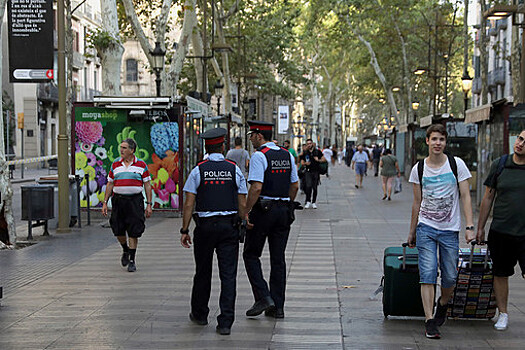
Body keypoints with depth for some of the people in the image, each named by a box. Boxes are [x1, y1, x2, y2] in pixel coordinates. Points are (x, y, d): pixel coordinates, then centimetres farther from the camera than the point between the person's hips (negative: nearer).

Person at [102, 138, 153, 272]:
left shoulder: (141, 165, 2)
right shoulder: (115, 164, 8)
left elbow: (147, 185, 3)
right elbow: (110, 184, 11)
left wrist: (149, 204, -2)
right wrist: (105, 202, 5)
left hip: (135, 201, -2)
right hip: (118, 200, 2)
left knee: (133, 232, -3)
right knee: (118, 231, 3)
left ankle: (132, 260, 7)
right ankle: (125, 251, 32)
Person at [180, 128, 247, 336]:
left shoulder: (198, 171, -2)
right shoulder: (234, 170, 2)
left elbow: (189, 204, -5)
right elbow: (242, 204, 0)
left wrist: (184, 230, -1)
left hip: (205, 226, 0)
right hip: (229, 226, 0)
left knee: (203, 272, 14)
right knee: (228, 274, 0)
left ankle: (199, 314, 30)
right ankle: (225, 323, -3)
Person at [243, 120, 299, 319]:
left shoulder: (259, 156, -12)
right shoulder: (287, 156, 10)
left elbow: (256, 188, -20)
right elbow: (295, 186, 13)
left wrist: (246, 212, -15)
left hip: (263, 209, -6)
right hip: (284, 210, 7)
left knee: (251, 255, 7)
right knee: (278, 258, 9)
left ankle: (263, 297, -5)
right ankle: (278, 307, 10)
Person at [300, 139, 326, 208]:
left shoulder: (317, 152, 7)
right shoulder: (305, 153, 9)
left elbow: (324, 159, 7)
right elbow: (302, 163, 10)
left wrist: (318, 160, -11)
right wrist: (305, 163, -12)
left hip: (316, 172, 0)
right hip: (308, 172, 0)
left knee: (314, 187, 3)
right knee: (308, 186, -15)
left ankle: (313, 202, 13)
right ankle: (308, 201, -8)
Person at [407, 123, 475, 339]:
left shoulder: (456, 164, -2)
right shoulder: (418, 169, 2)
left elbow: (465, 197, -2)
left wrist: (469, 227, -10)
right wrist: (412, 232, 14)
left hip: (450, 230, 0)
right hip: (426, 227, 0)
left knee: (450, 278, 6)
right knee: (428, 274, -10)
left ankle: (442, 305, 36)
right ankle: (430, 322, -8)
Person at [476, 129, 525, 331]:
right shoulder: (500, 165, 4)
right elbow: (488, 197, 10)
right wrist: (480, 227, 11)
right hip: (500, 231, 2)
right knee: (500, 275, 10)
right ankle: (503, 314, 24)